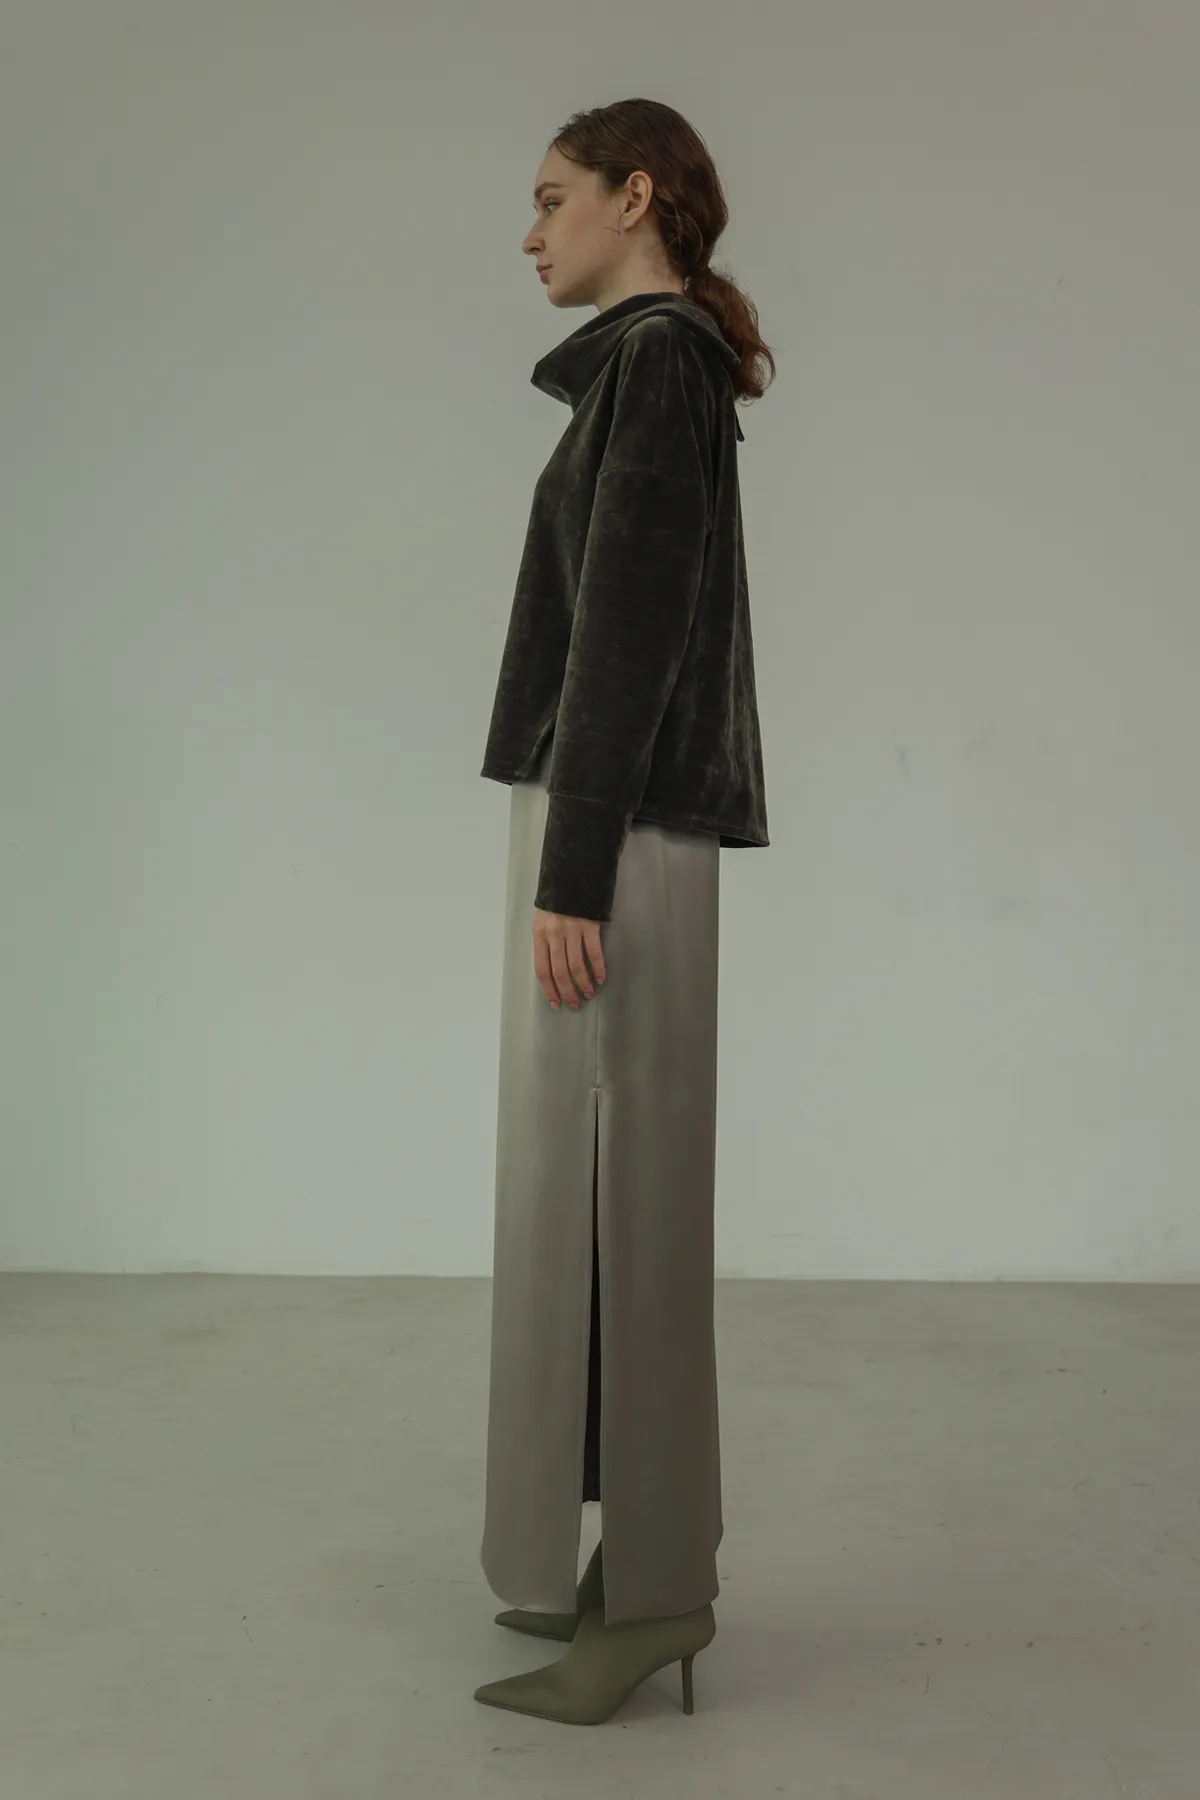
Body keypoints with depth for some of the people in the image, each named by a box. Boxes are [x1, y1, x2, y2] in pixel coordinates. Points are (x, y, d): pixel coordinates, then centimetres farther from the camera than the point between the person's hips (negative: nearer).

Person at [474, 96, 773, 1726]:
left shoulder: (655, 361, -10)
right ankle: (646, 1561, 21)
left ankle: (645, 1588, 6)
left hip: (615, 830, -10)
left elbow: (626, 634, -18)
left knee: (604, 1194, -5)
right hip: (618, 824, 10)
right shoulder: (660, 369, 20)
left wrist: (571, 875, -21)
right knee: (601, 1191, 12)